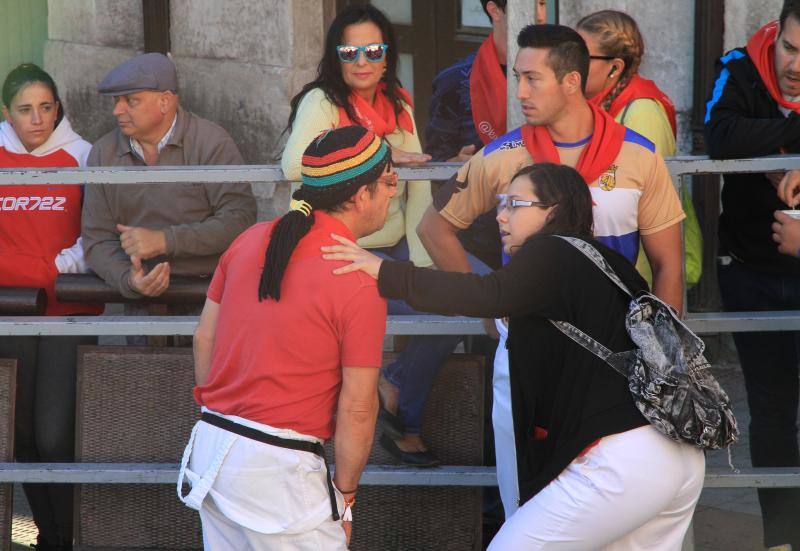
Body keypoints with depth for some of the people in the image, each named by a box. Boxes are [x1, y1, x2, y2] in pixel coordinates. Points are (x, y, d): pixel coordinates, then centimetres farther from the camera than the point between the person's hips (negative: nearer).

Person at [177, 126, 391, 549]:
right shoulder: (362, 282, -14)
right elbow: (357, 407, -12)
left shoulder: (251, 240, 6)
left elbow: (203, 339, 13)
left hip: (210, 448, 8)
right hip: (277, 466, -7)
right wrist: (345, 491, 0)